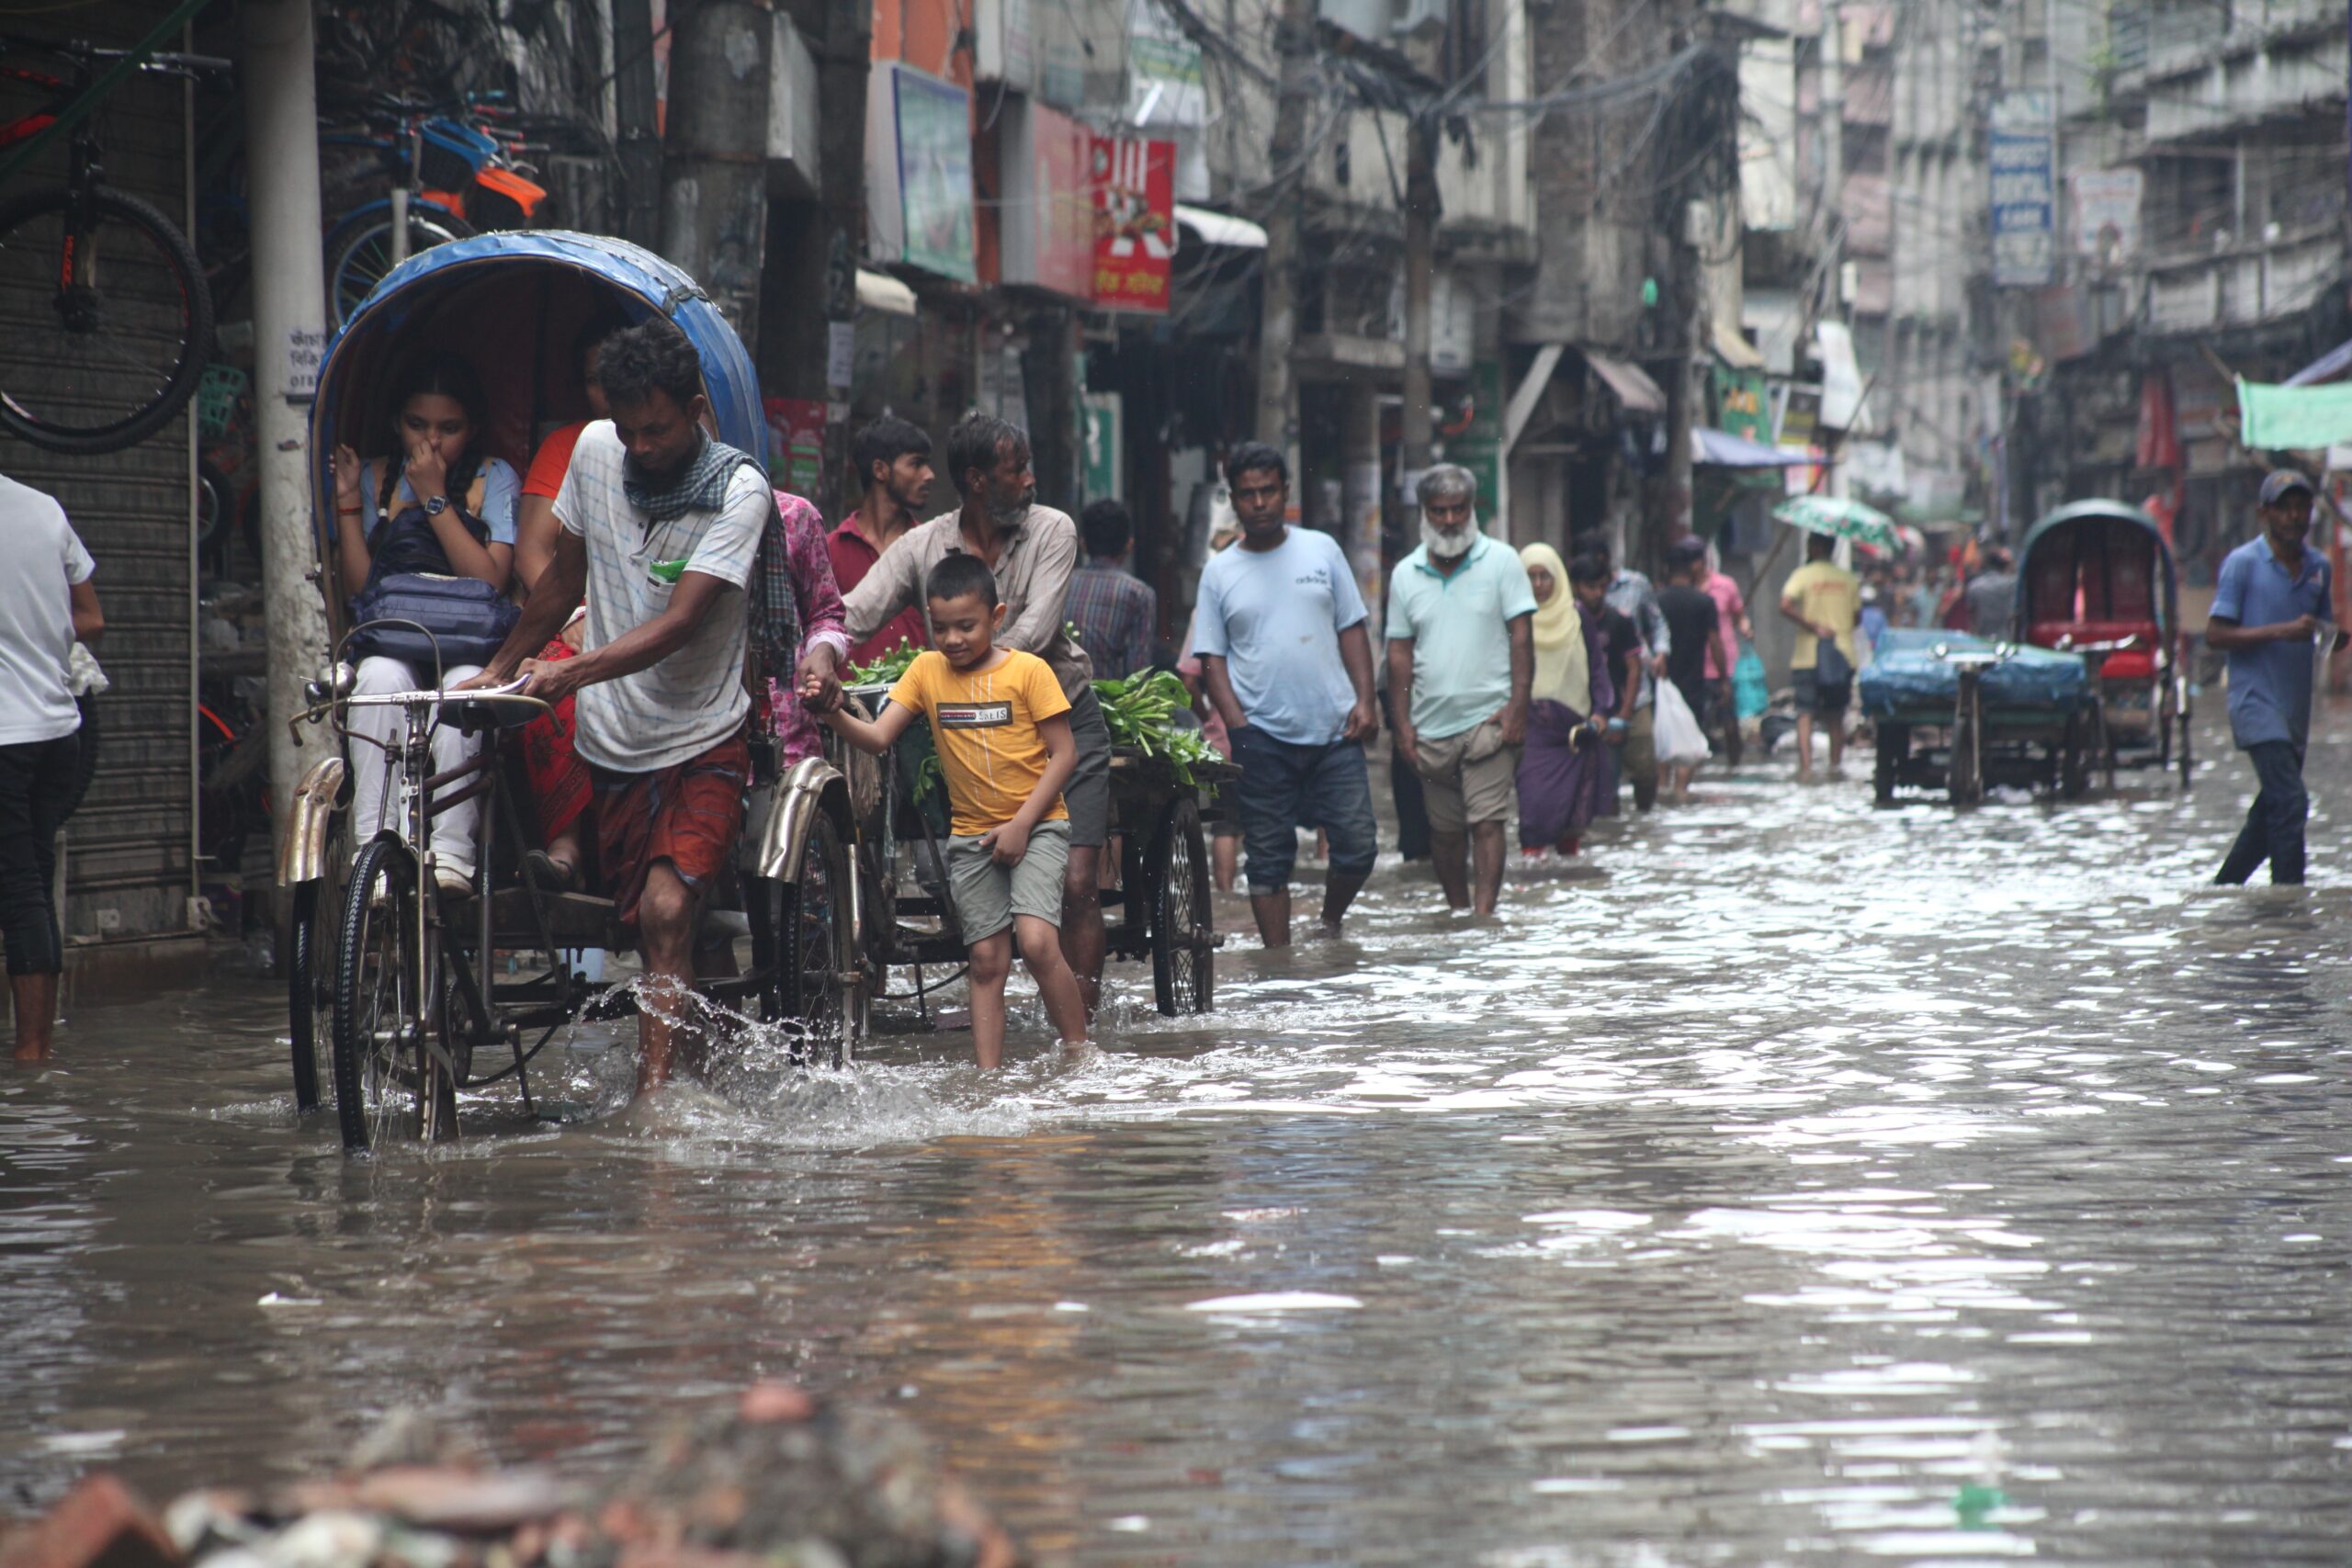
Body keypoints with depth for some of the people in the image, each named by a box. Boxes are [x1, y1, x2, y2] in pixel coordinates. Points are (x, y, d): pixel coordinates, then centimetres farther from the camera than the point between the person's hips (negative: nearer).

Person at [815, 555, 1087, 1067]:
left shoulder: (1028, 671, -7)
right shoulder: (927, 671, 3)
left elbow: (1063, 754, -8)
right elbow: (878, 738, -4)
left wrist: (1021, 823, -13)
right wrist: (836, 716, -25)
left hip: (1036, 825, -4)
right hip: (971, 836, 4)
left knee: (1037, 941, -20)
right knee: (987, 959, 3)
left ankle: (1080, 1055, -8)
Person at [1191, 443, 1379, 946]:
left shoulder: (1321, 550, 9)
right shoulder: (1219, 572, 5)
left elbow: (1352, 629, 11)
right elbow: (1211, 658, 4)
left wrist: (1364, 700, -1)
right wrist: (1237, 725, -8)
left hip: (1334, 732, 1)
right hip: (1263, 735, -1)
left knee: (1359, 847, -2)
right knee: (1269, 858, 1)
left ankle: (1331, 922, 24)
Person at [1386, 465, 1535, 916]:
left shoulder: (1500, 562, 1)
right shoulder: (1406, 574, 9)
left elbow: (1521, 636, -2)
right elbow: (1400, 652, 11)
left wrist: (1517, 705, -11)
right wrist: (1402, 721, 4)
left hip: (1488, 719, -4)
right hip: (1430, 725, 4)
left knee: (1487, 822, -12)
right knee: (1445, 829, 10)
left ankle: (1484, 914, -16)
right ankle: (1457, 912, 22)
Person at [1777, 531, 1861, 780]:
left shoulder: (1802, 575, -4)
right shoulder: (1848, 579, 6)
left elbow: (1786, 606, -20)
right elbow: (1857, 617, 10)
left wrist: (1813, 626, -14)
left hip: (1809, 655, -3)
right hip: (1843, 655, 3)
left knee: (1805, 715, -3)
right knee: (1836, 716, 14)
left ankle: (1805, 766, -16)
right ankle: (1835, 764, 12)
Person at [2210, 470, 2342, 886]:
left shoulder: (2318, 567, 12)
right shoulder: (2242, 563, -6)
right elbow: (2215, 635, -9)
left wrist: (2335, 638, -2)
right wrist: (2282, 631, -19)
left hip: (2296, 708, 7)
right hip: (2257, 703, -7)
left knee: (2270, 813, 11)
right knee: (2289, 804, -18)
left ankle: (2222, 889, 25)